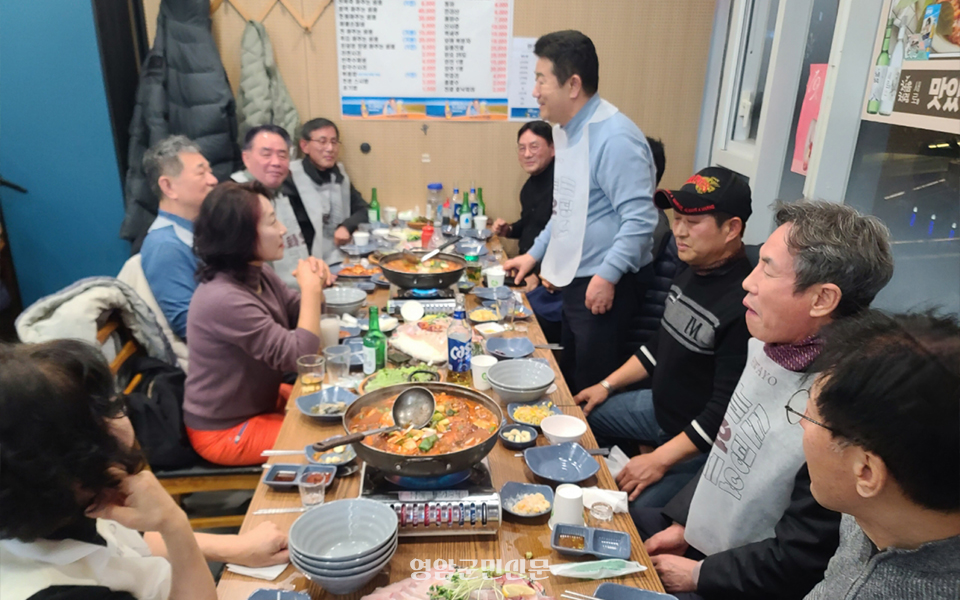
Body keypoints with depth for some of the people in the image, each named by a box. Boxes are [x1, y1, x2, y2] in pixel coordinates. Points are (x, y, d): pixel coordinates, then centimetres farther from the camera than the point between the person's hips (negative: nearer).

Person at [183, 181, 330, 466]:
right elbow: (299, 356, -30)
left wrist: (314, 283, -13)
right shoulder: (223, 299, -32)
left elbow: (301, 317, 8)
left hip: (260, 402, 9)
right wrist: (310, 288, -22)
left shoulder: (258, 273, -4)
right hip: (225, 431, -9)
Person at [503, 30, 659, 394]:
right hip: (575, 281, 9)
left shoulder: (614, 137, -21)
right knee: (570, 383, 21)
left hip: (605, 286, -9)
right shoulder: (566, 130, 10)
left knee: (595, 390, 4)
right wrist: (536, 253, 18)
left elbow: (640, 218, -25)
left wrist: (607, 275, -25)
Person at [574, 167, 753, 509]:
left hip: (701, 440, -9)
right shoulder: (690, 273, 0)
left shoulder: (745, 303, -29)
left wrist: (661, 459, -24)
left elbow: (727, 410, -27)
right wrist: (608, 385, 12)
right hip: (659, 405, 9)